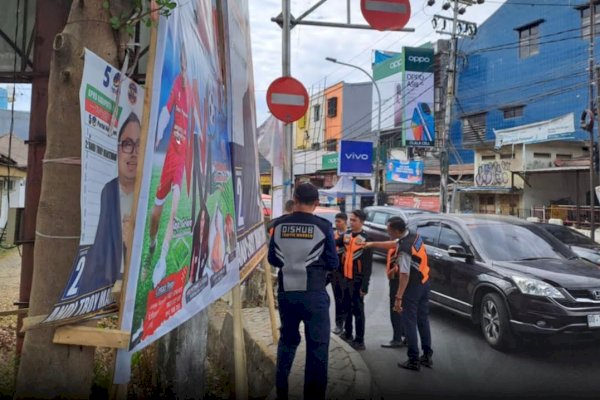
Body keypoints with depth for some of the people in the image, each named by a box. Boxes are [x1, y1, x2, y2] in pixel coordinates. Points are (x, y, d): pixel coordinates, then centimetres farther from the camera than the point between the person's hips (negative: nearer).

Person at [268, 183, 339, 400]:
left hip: (286, 292, 4)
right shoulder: (323, 226, -9)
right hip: (313, 294, -4)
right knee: (317, 345, 7)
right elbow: (333, 263, -3)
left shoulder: (279, 224, -1)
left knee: (287, 340, 21)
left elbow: (272, 259, 7)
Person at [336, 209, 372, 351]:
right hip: (347, 277, 7)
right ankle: (347, 333, 34)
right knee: (347, 307, 19)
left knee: (358, 309, 1)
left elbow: (367, 266, -15)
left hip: (358, 280, -7)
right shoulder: (346, 235, 5)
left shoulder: (365, 239, -14)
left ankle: (359, 340, 10)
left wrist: (365, 286, -18)